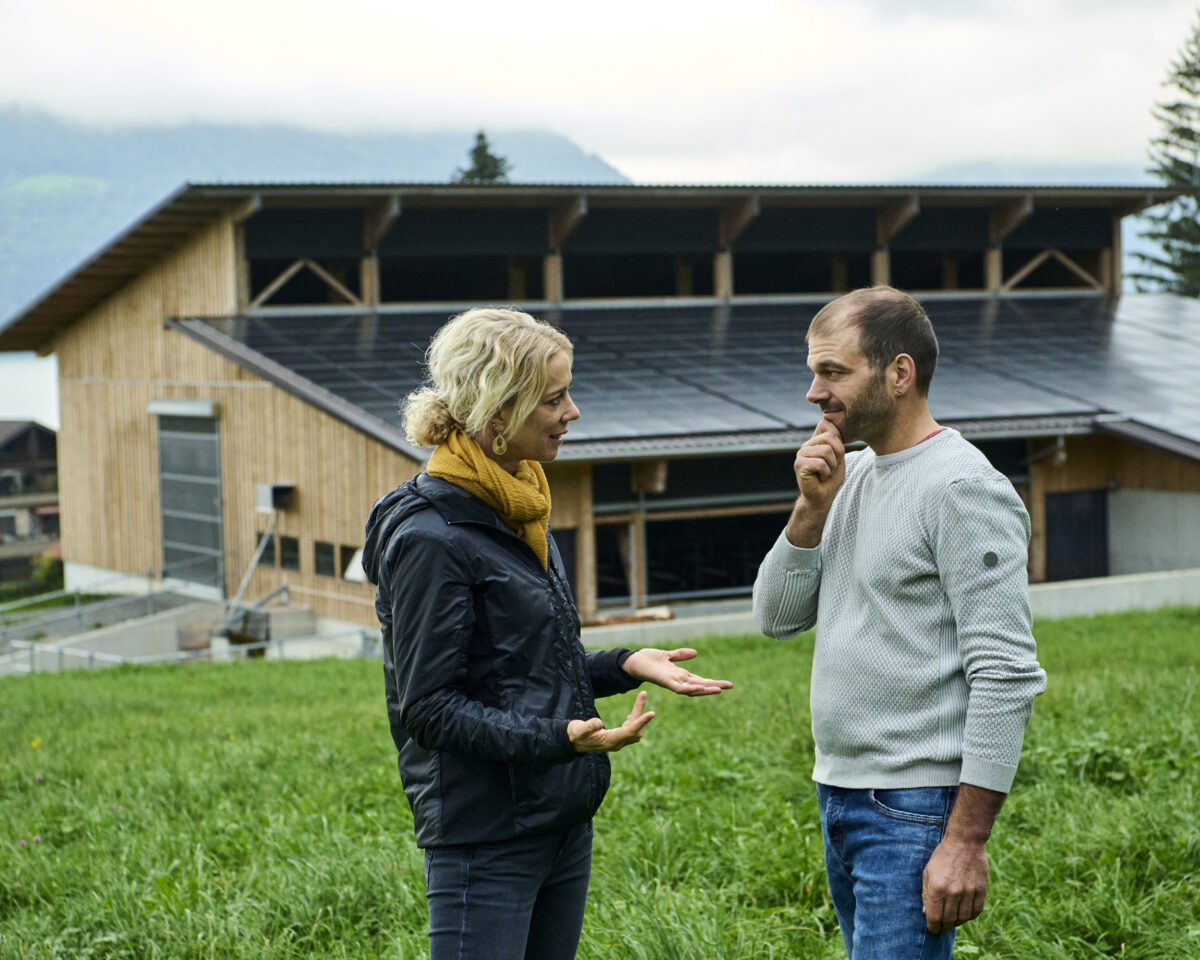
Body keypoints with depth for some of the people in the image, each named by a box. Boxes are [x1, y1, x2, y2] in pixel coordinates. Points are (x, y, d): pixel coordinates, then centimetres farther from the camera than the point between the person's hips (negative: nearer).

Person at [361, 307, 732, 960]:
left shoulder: (518, 508, 11)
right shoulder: (429, 537, -17)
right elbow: (427, 708, -18)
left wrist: (626, 665, 6)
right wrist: (556, 738, -28)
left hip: (563, 820, 9)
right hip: (484, 837, -9)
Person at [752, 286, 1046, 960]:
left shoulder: (964, 488, -13)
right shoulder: (853, 476, 13)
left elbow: (1008, 675, -18)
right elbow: (777, 618, 11)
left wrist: (966, 840, -21)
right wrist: (813, 506, -3)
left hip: (916, 809, -8)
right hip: (839, 792, 9)